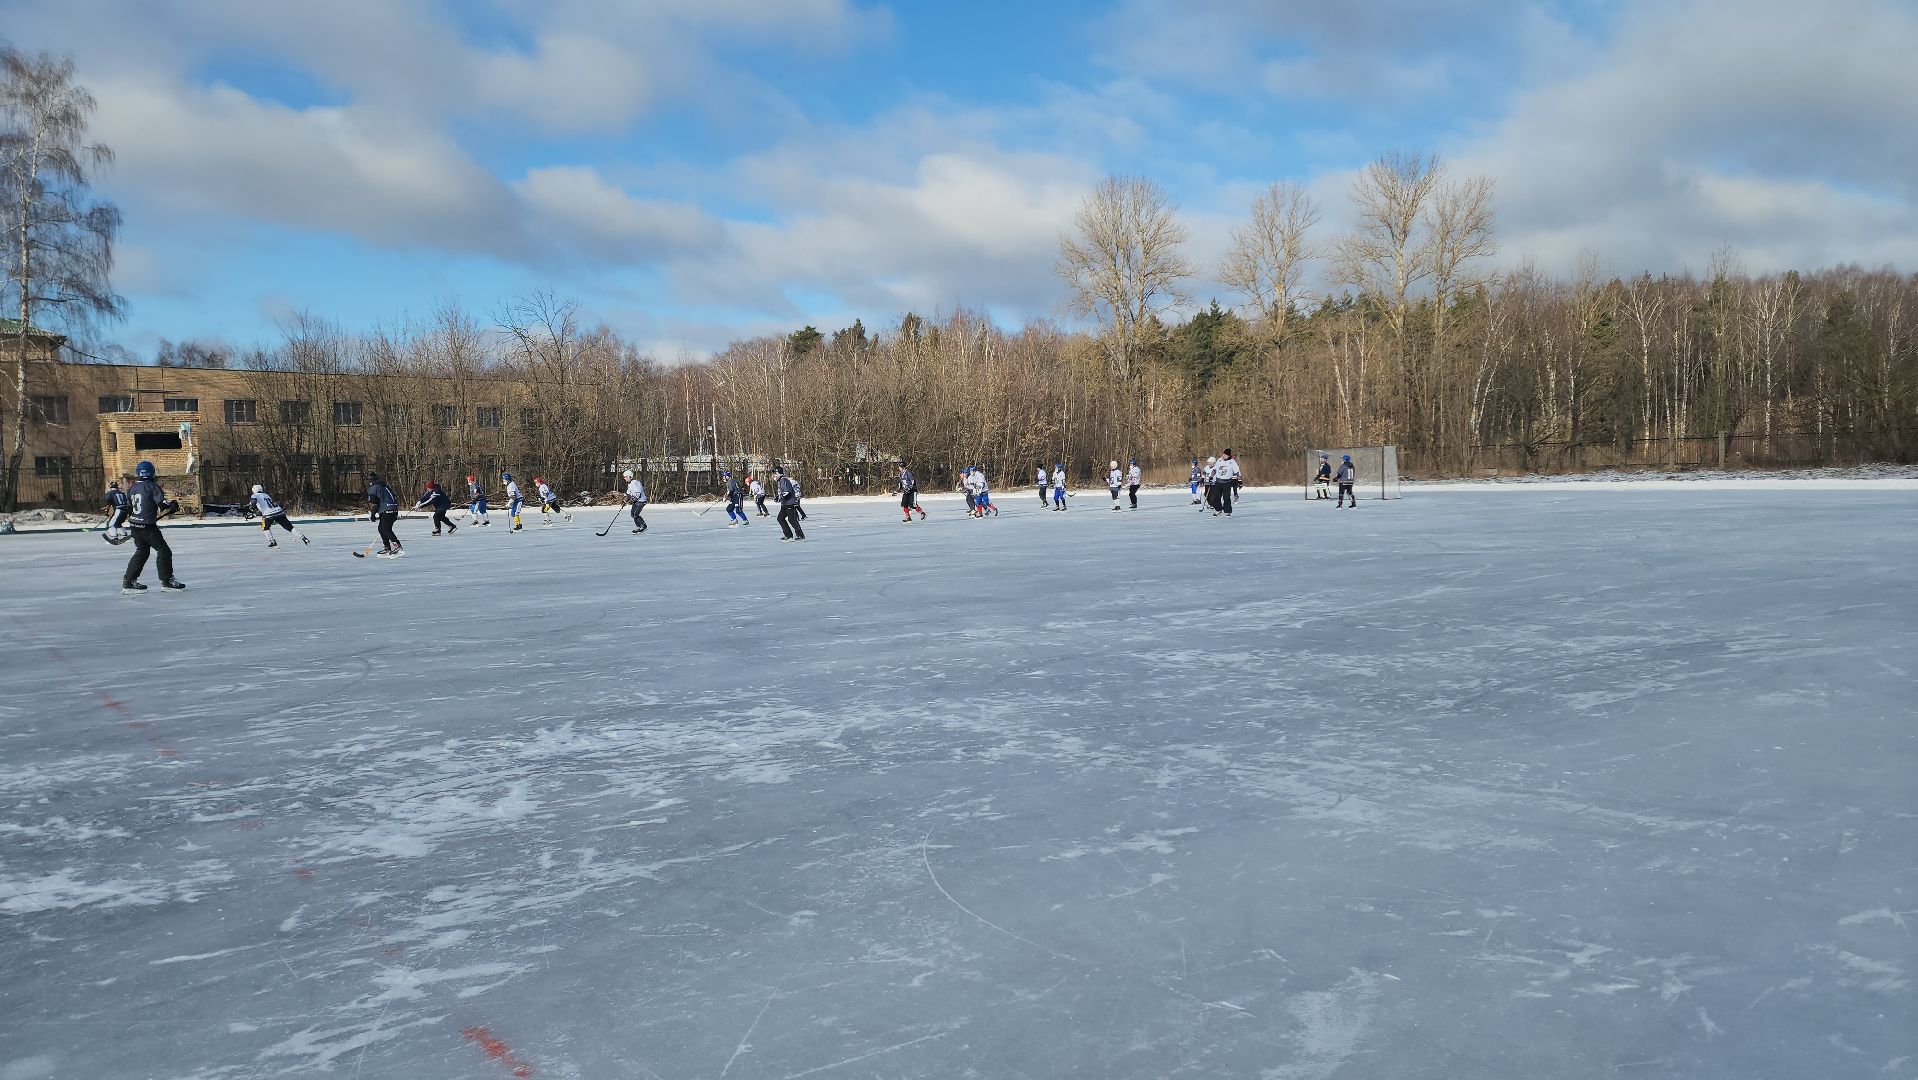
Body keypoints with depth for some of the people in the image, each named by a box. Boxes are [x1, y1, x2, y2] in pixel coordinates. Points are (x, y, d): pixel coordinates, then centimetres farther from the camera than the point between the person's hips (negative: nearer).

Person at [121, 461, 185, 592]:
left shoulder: (132, 489, 10)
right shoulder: (152, 487, -12)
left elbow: (128, 508, 19)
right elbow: (163, 503, -18)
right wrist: (174, 506, 2)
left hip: (134, 526, 8)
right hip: (148, 526, -8)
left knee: (141, 552, 18)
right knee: (164, 551, -1)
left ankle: (128, 581, 16)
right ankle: (167, 581, -2)